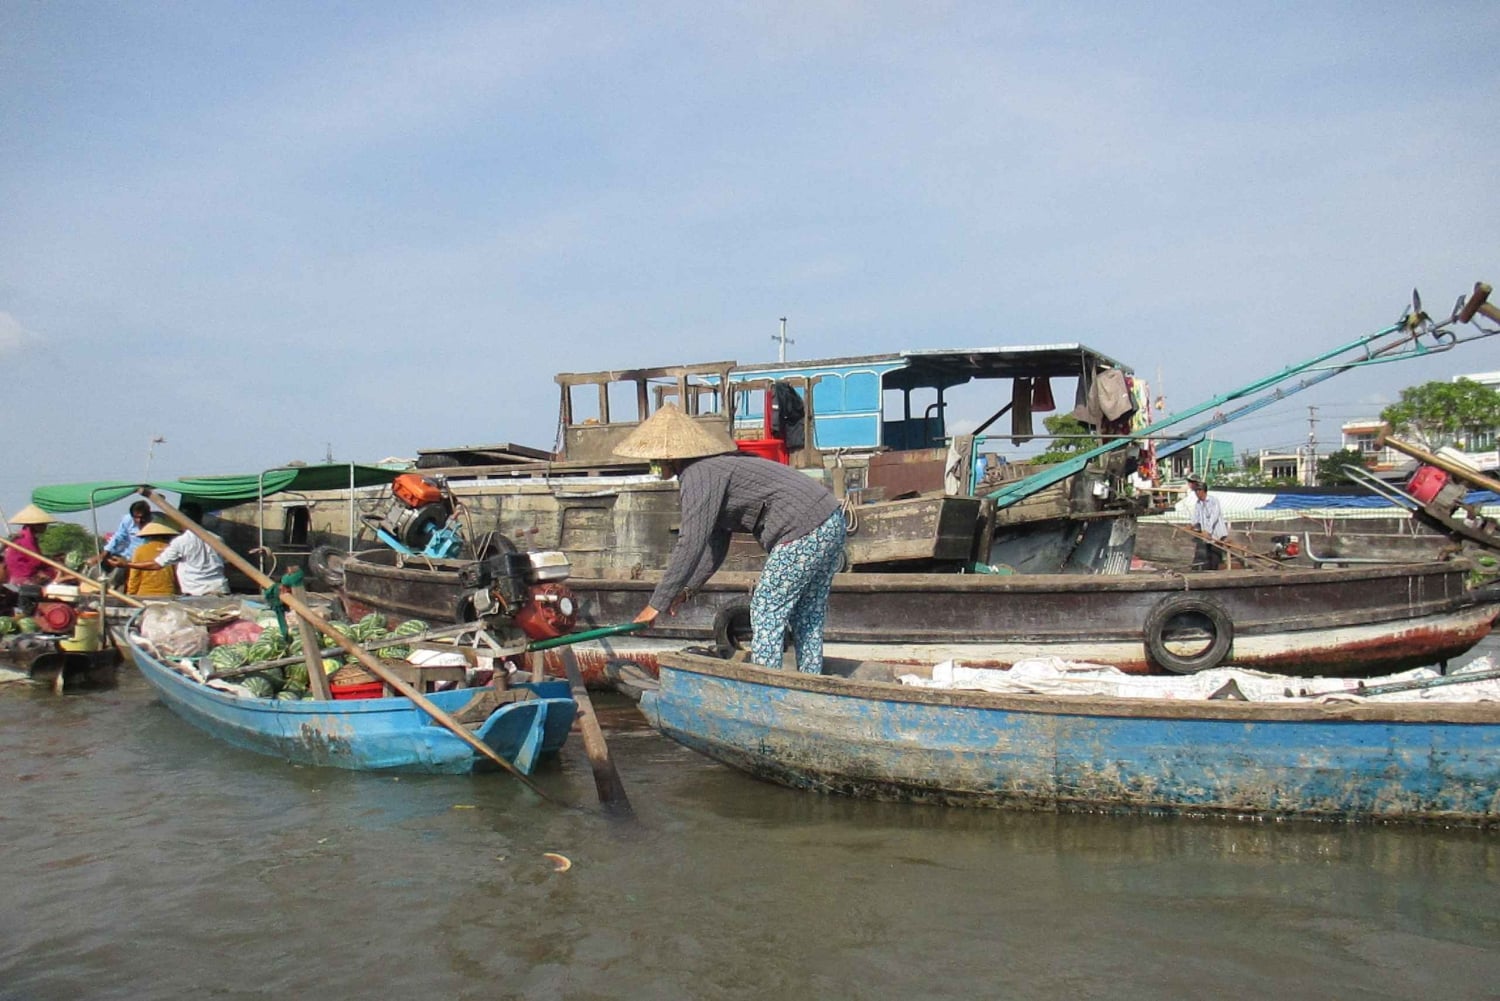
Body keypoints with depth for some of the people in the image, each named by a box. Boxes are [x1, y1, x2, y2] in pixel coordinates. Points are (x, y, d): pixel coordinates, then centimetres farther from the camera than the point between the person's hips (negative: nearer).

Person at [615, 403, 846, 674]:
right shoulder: (711, 467, 19)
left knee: (766, 613, -1)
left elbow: (691, 543, -20)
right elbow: (716, 543, 22)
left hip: (803, 533, -10)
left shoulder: (698, 475, -13)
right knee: (807, 619, 17)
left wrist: (657, 604, -16)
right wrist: (686, 588, 19)